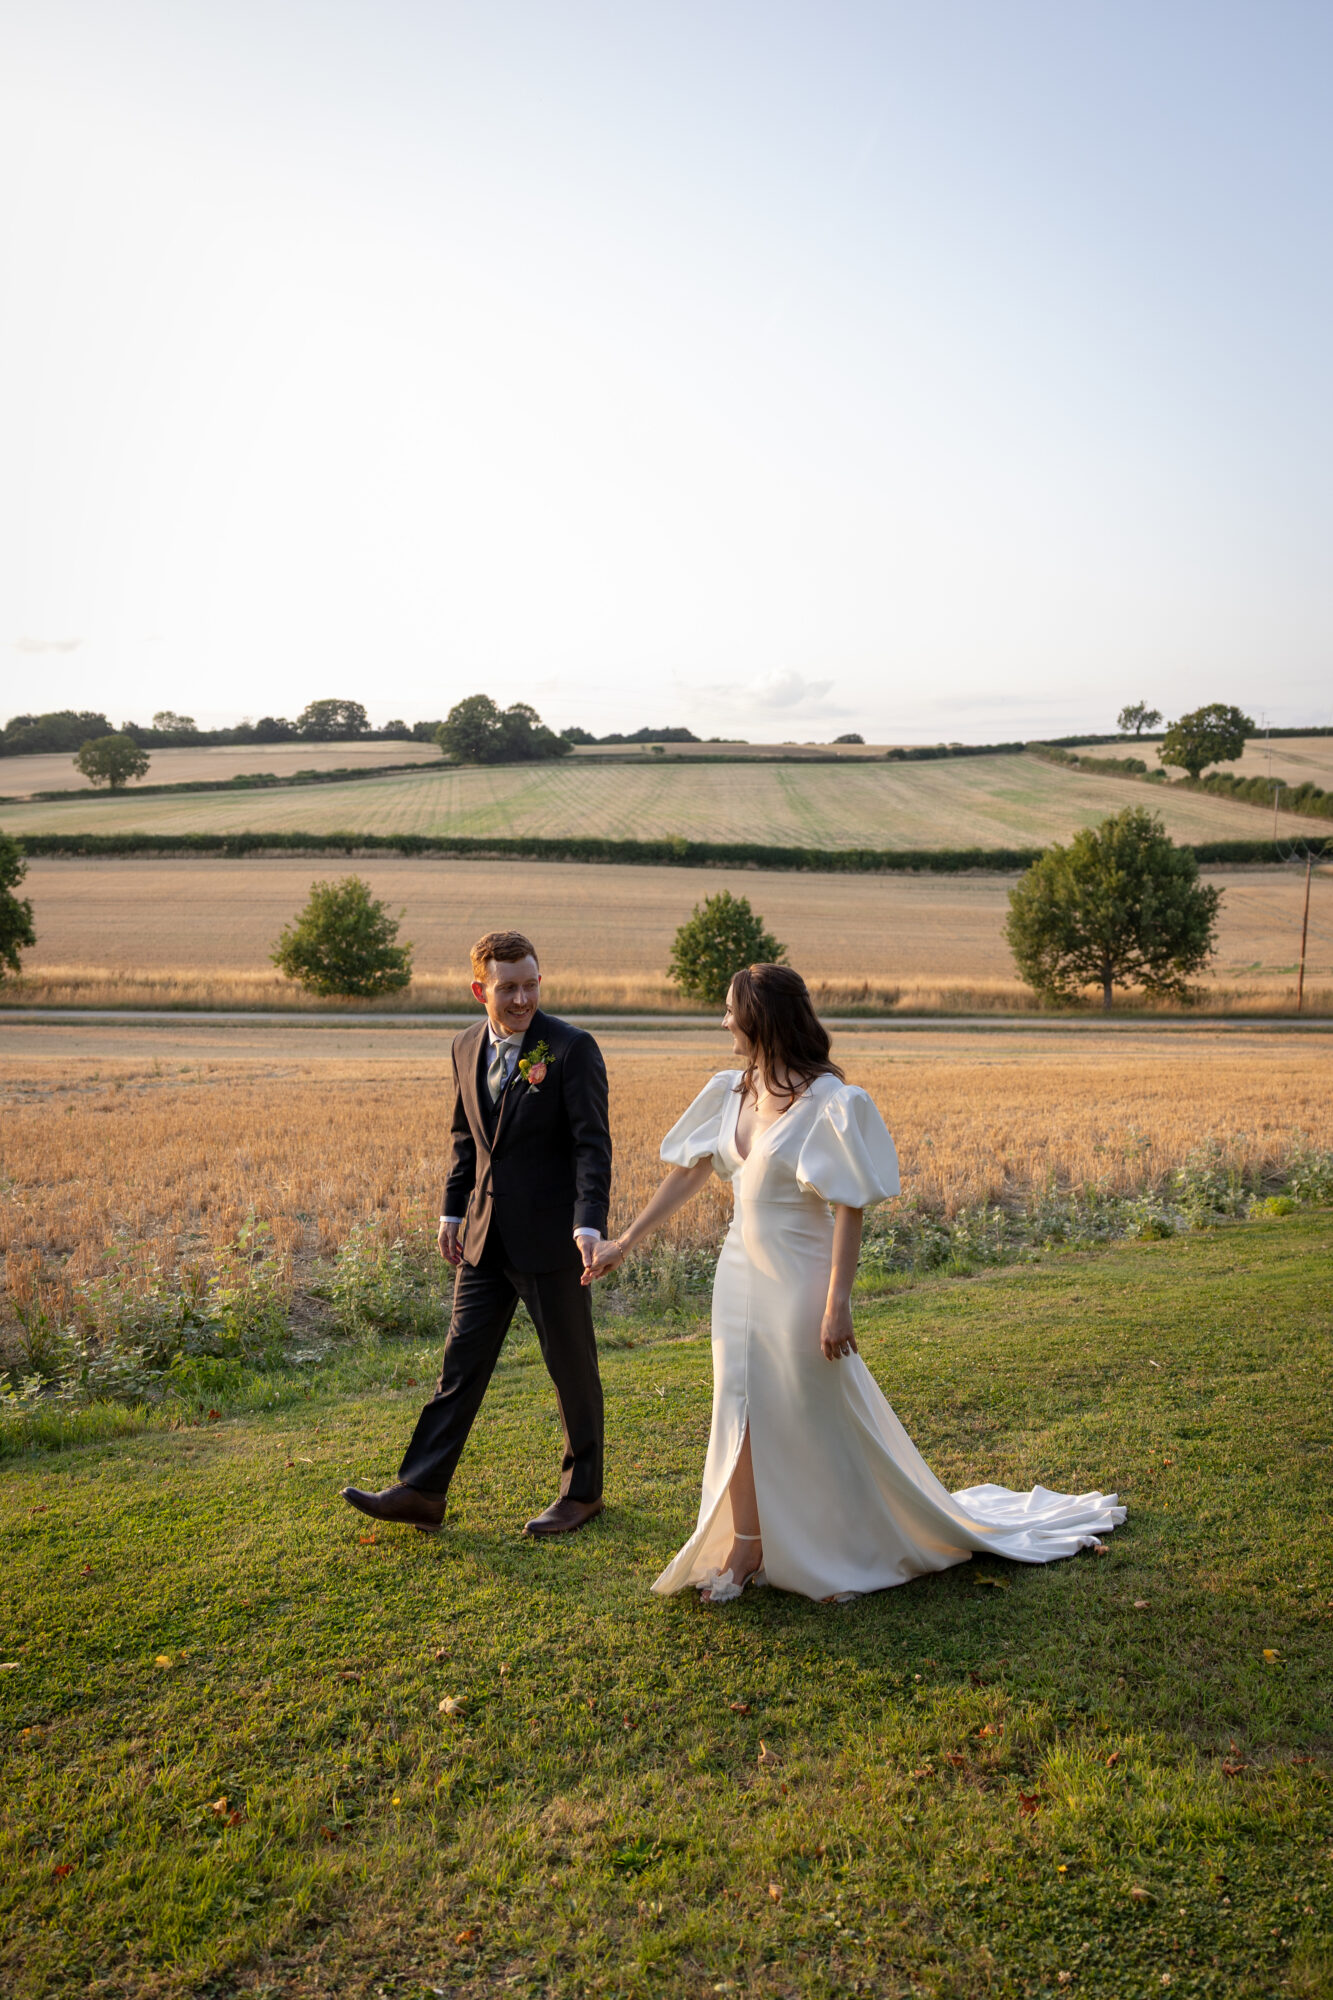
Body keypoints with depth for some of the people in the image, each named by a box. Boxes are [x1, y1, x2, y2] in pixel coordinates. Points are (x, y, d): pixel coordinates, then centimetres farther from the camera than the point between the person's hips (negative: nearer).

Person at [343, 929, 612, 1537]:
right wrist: (452, 1212, 15)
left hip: (549, 1236, -5)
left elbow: (592, 1144, -16)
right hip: (486, 1236, 5)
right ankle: (421, 1491, 15)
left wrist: (589, 1223, -27)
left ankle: (582, 1492, 25)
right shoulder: (468, 1047, 6)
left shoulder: (572, 1048, -13)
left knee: (572, 1366, 8)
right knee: (462, 1360, 8)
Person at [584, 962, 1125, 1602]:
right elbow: (687, 1173, 10)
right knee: (742, 1410, 11)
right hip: (742, 1276, 6)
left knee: (824, 1420, 8)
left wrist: (837, 1304, -21)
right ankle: (747, 1549, 27)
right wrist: (623, 1243, 12)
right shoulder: (731, 1092, 2)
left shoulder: (828, 1103, -19)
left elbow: (850, 1208, -19)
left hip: (798, 1283, -6)